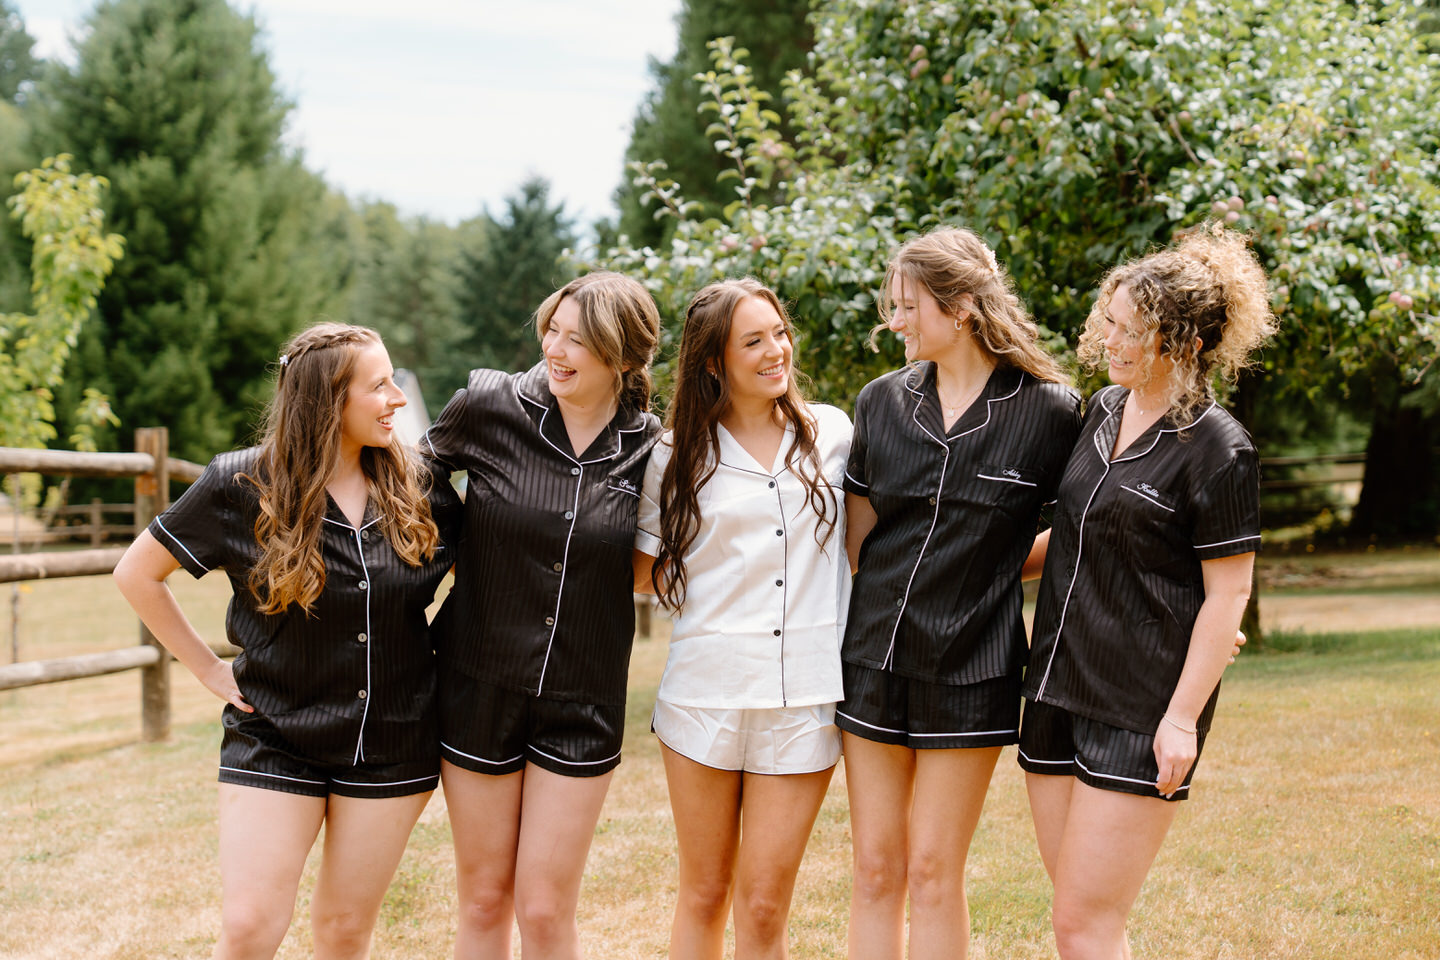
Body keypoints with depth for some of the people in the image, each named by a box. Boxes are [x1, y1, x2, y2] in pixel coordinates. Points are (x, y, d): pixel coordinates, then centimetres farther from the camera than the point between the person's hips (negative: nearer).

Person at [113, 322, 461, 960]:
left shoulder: (418, 487, -1)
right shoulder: (242, 486, -9)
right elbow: (136, 573, 0)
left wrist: (438, 647, 3)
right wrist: (209, 669, -2)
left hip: (392, 742, 2)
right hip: (275, 735, -2)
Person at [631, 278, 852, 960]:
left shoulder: (830, 432, 6)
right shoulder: (680, 455, 3)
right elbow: (644, 571, 8)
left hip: (803, 698, 0)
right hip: (705, 692, 0)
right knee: (704, 896, 11)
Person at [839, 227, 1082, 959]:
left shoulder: (1049, 412, -8)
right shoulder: (882, 402, 4)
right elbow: (855, 540, 11)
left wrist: (995, 566, -4)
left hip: (968, 672, -3)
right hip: (874, 656, 3)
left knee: (933, 873, 2)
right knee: (876, 869, 7)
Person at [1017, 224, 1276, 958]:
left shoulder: (1217, 450, -12)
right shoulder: (1106, 409, 10)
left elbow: (1227, 595, -12)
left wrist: (1183, 717, -16)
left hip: (1142, 707, -7)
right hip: (1059, 689, 8)